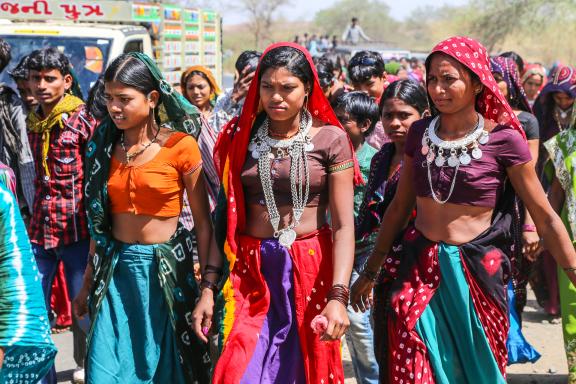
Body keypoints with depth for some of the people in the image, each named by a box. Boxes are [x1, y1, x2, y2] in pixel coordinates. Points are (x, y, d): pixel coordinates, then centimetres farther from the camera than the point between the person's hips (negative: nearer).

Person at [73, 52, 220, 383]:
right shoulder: (105, 146, 5)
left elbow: (204, 222, -8)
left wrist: (208, 289, -14)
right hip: (116, 271, 4)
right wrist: (89, 283, 15)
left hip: (167, 270, -4)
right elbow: (100, 220, 12)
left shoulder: (180, 145, -9)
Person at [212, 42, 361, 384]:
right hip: (251, 270, 2)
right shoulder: (242, 136, 3)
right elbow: (226, 211, 4)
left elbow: (344, 225, -12)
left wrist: (338, 297, -22)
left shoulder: (330, 139, -7)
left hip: (311, 271, -2)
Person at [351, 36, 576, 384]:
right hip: (418, 270, 3)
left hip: (475, 273, -3)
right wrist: (370, 272, 16)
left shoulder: (503, 139, -9)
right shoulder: (420, 133, 2)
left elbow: (545, 217, -6)